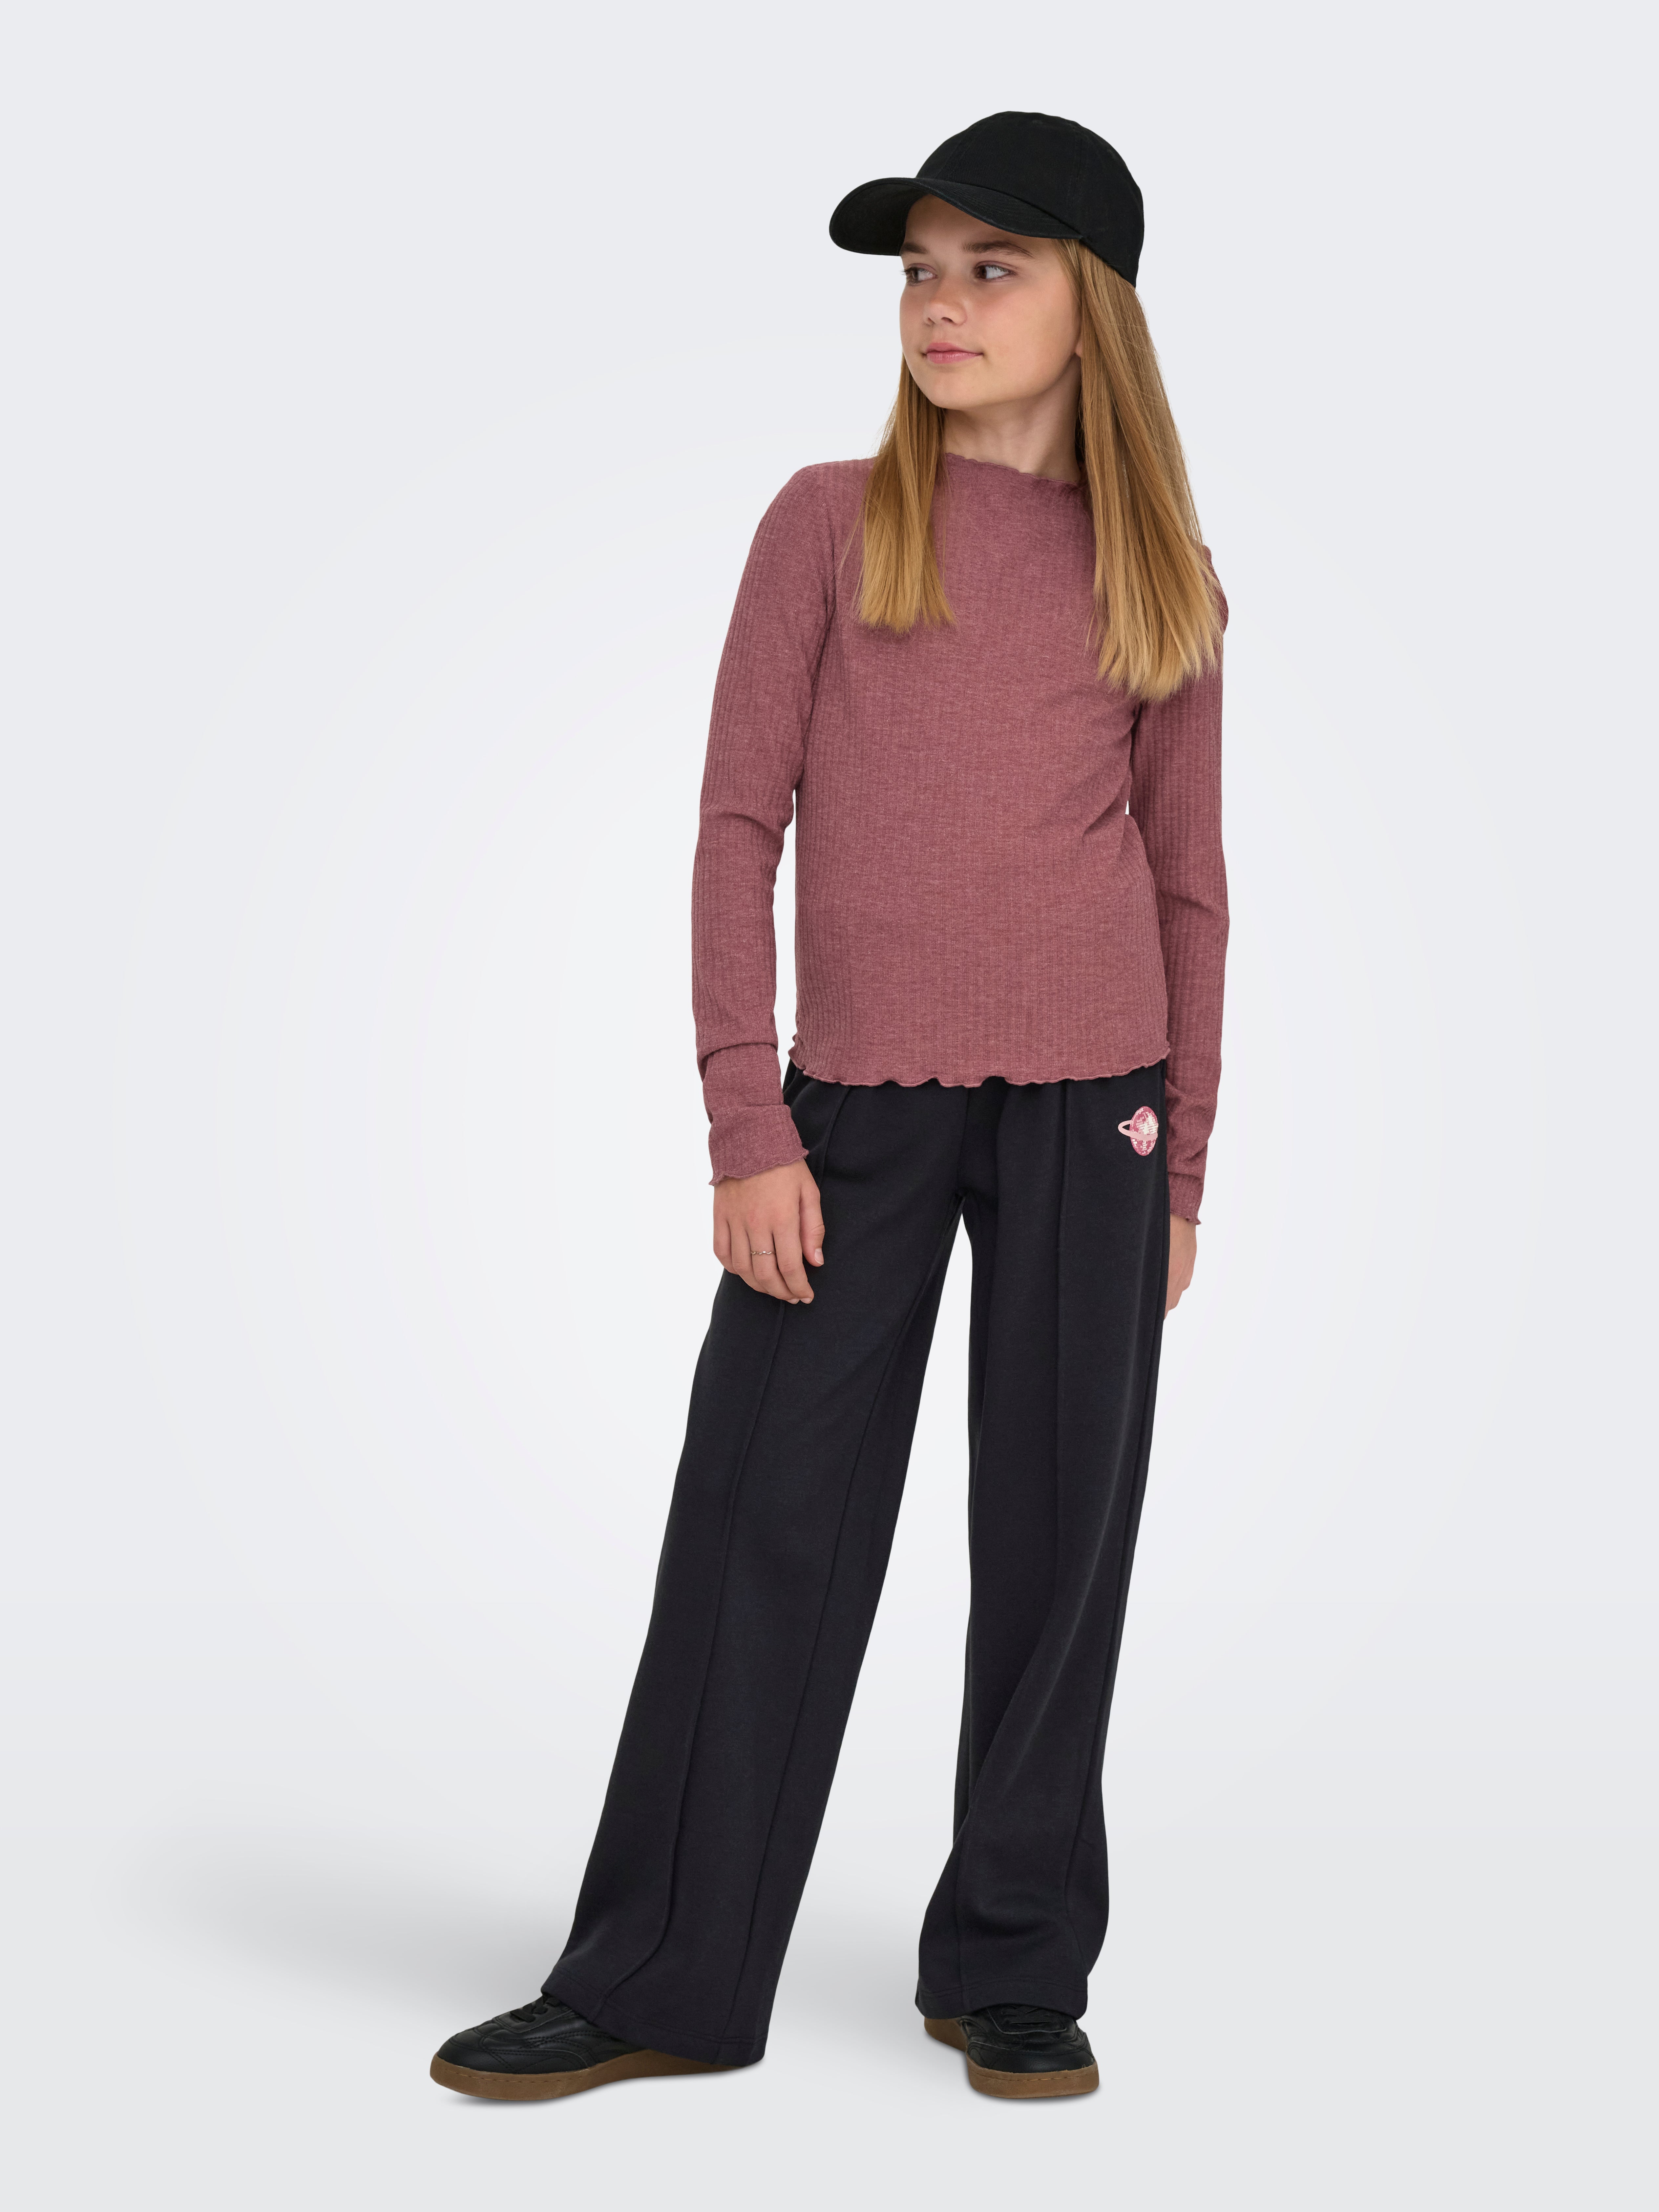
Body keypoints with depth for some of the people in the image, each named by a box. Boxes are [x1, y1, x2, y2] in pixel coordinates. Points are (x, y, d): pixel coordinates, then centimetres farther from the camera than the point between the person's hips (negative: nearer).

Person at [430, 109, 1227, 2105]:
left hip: (1087, 1106, 1)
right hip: (857, 1103, -1)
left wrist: (1181, 1167, 7)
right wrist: (748, 1121, -7)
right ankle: (662, 1982, 13)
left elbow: (1188, 883, 11)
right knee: (765, 1520, 2)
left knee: (1057, 1532, 5)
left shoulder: (1159, 577, 7)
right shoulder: (828, 524, 3)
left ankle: (1012, 1976, 19)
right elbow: (741, 824, 0)